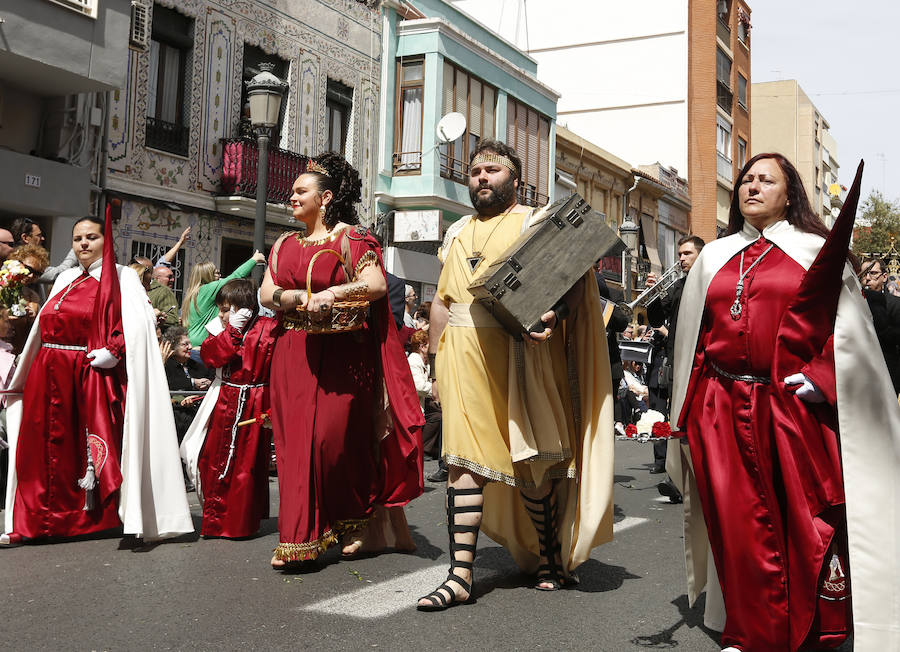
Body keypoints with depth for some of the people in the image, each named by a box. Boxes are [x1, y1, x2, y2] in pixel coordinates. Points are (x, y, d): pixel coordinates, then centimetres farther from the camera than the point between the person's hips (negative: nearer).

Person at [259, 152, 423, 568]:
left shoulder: (352, 238, 1)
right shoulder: (285, 245, 18)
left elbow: (377, 284, -13)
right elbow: (266, 293, 6)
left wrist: (332, 293, -22)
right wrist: (304, 298, -11)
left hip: (341, 354, -5)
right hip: (294, 355, 5)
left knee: (335, 437, -6)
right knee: (297, 440, 0)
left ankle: (361, 527, 13)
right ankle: (299, 539, 6)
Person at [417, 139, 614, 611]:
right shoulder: (457, 233, 22)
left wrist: (552, 315, -26)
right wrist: (436, 360, 17)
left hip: (518, 352, -4)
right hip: (463, 356, 4)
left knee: (532, 460, 3)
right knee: (464, 459, -3)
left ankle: (550, 559, 24)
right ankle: (460, 575, -1)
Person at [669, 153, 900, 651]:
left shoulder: (816, 252, 7)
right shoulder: (713, 258, 17)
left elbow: (847, 329, 0)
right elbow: (693, 339, 17)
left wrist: (817, 380, -14)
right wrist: (687, 415, 11)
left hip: (792, 409, -3)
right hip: (721, 410, 3)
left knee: (805, 525, -1)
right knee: (740, 526, 4)